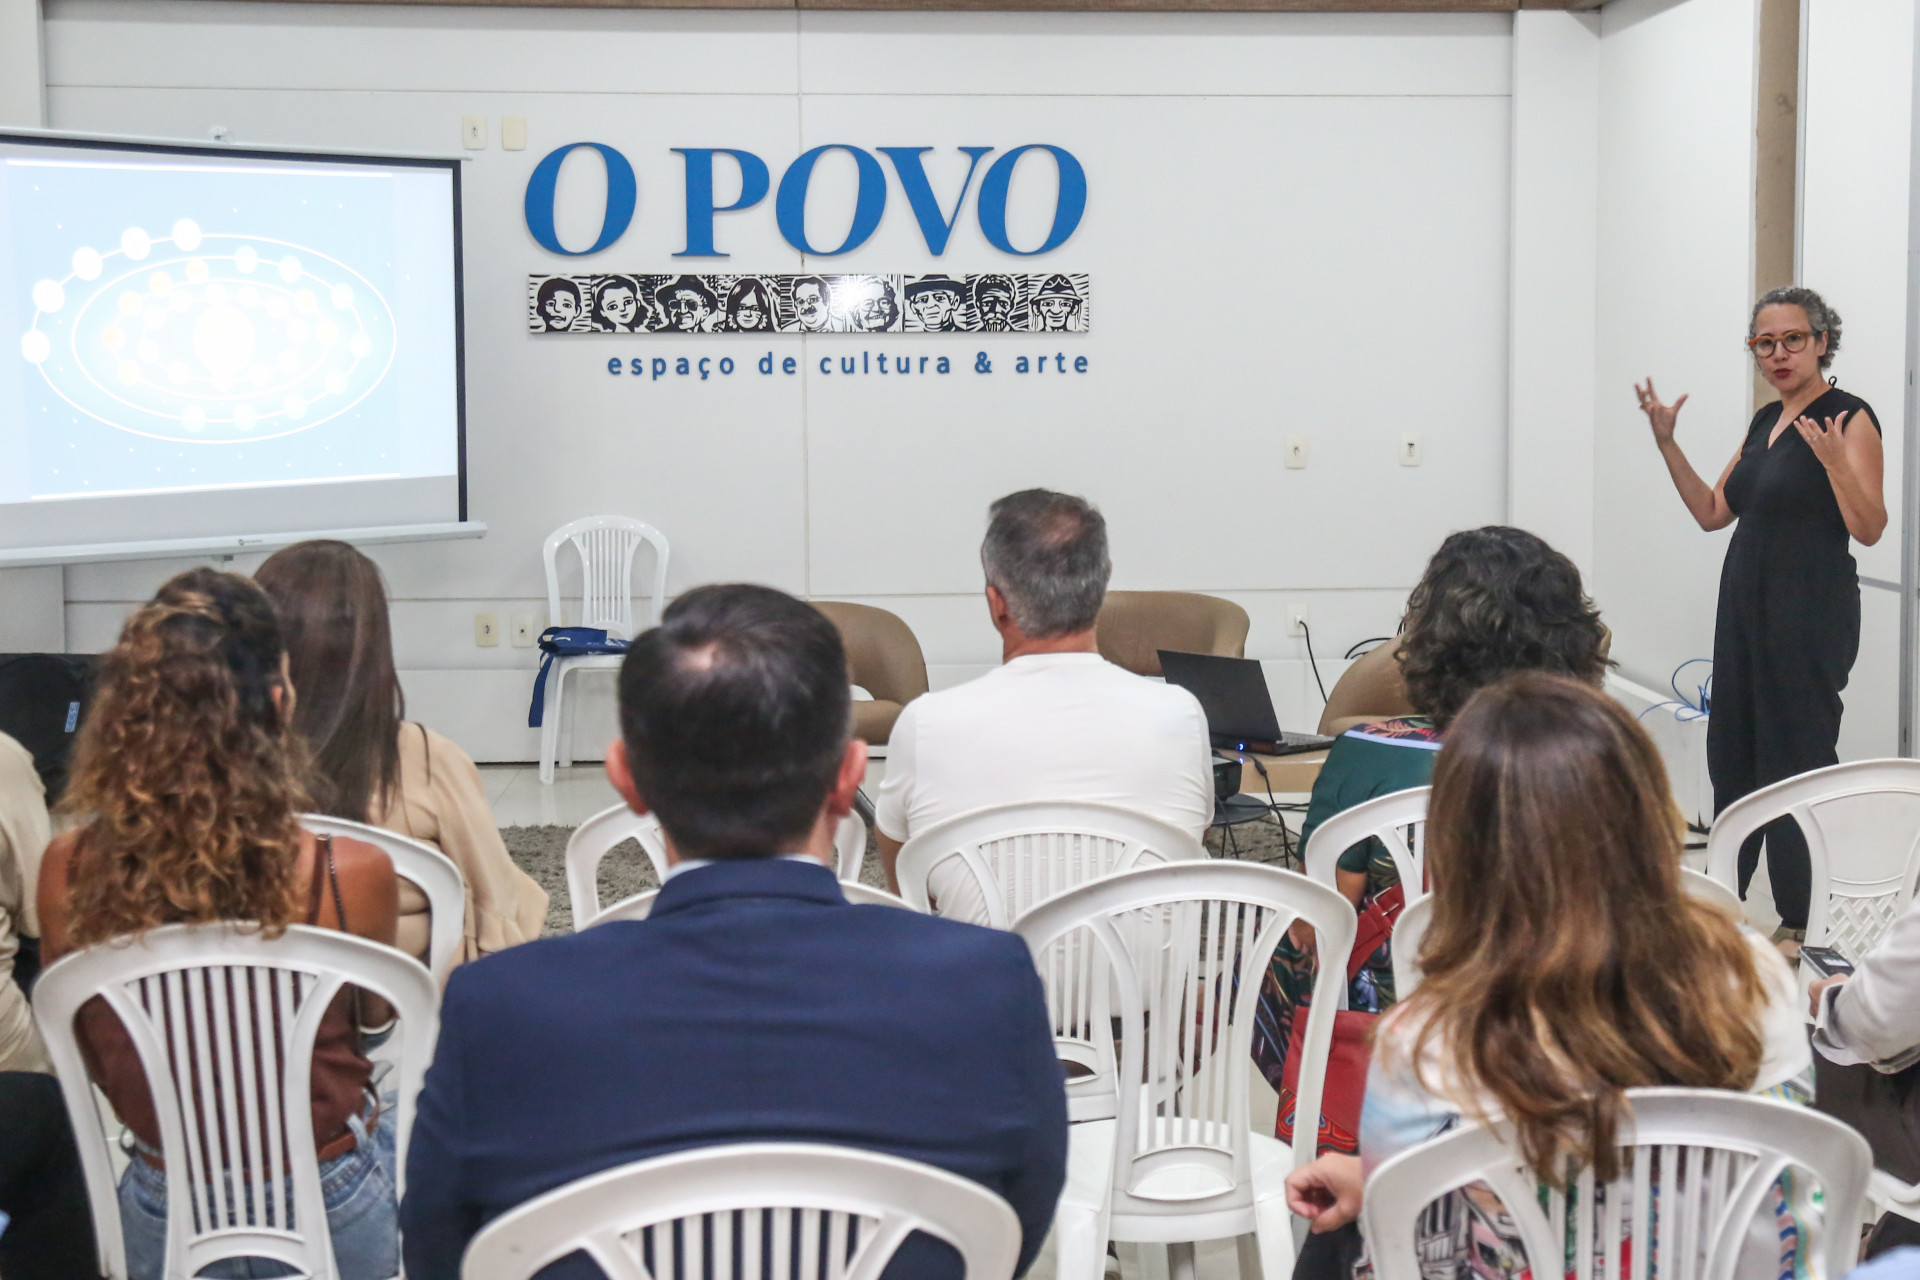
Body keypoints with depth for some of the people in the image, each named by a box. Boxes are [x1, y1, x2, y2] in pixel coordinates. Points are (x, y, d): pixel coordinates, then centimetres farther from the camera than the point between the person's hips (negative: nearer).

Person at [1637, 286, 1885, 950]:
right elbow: (1712, 511, 16)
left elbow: (1870, 528, -18)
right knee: (1732, 753, 15)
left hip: (1812, 614, -8)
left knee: (1796, 758, -3)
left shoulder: (1849, 417, -11)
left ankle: (1803, 921, 8)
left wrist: (1834, 461, -32)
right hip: (1747, 605, 8)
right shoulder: (1766, 421, 14)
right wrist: (1666, 443, 10)